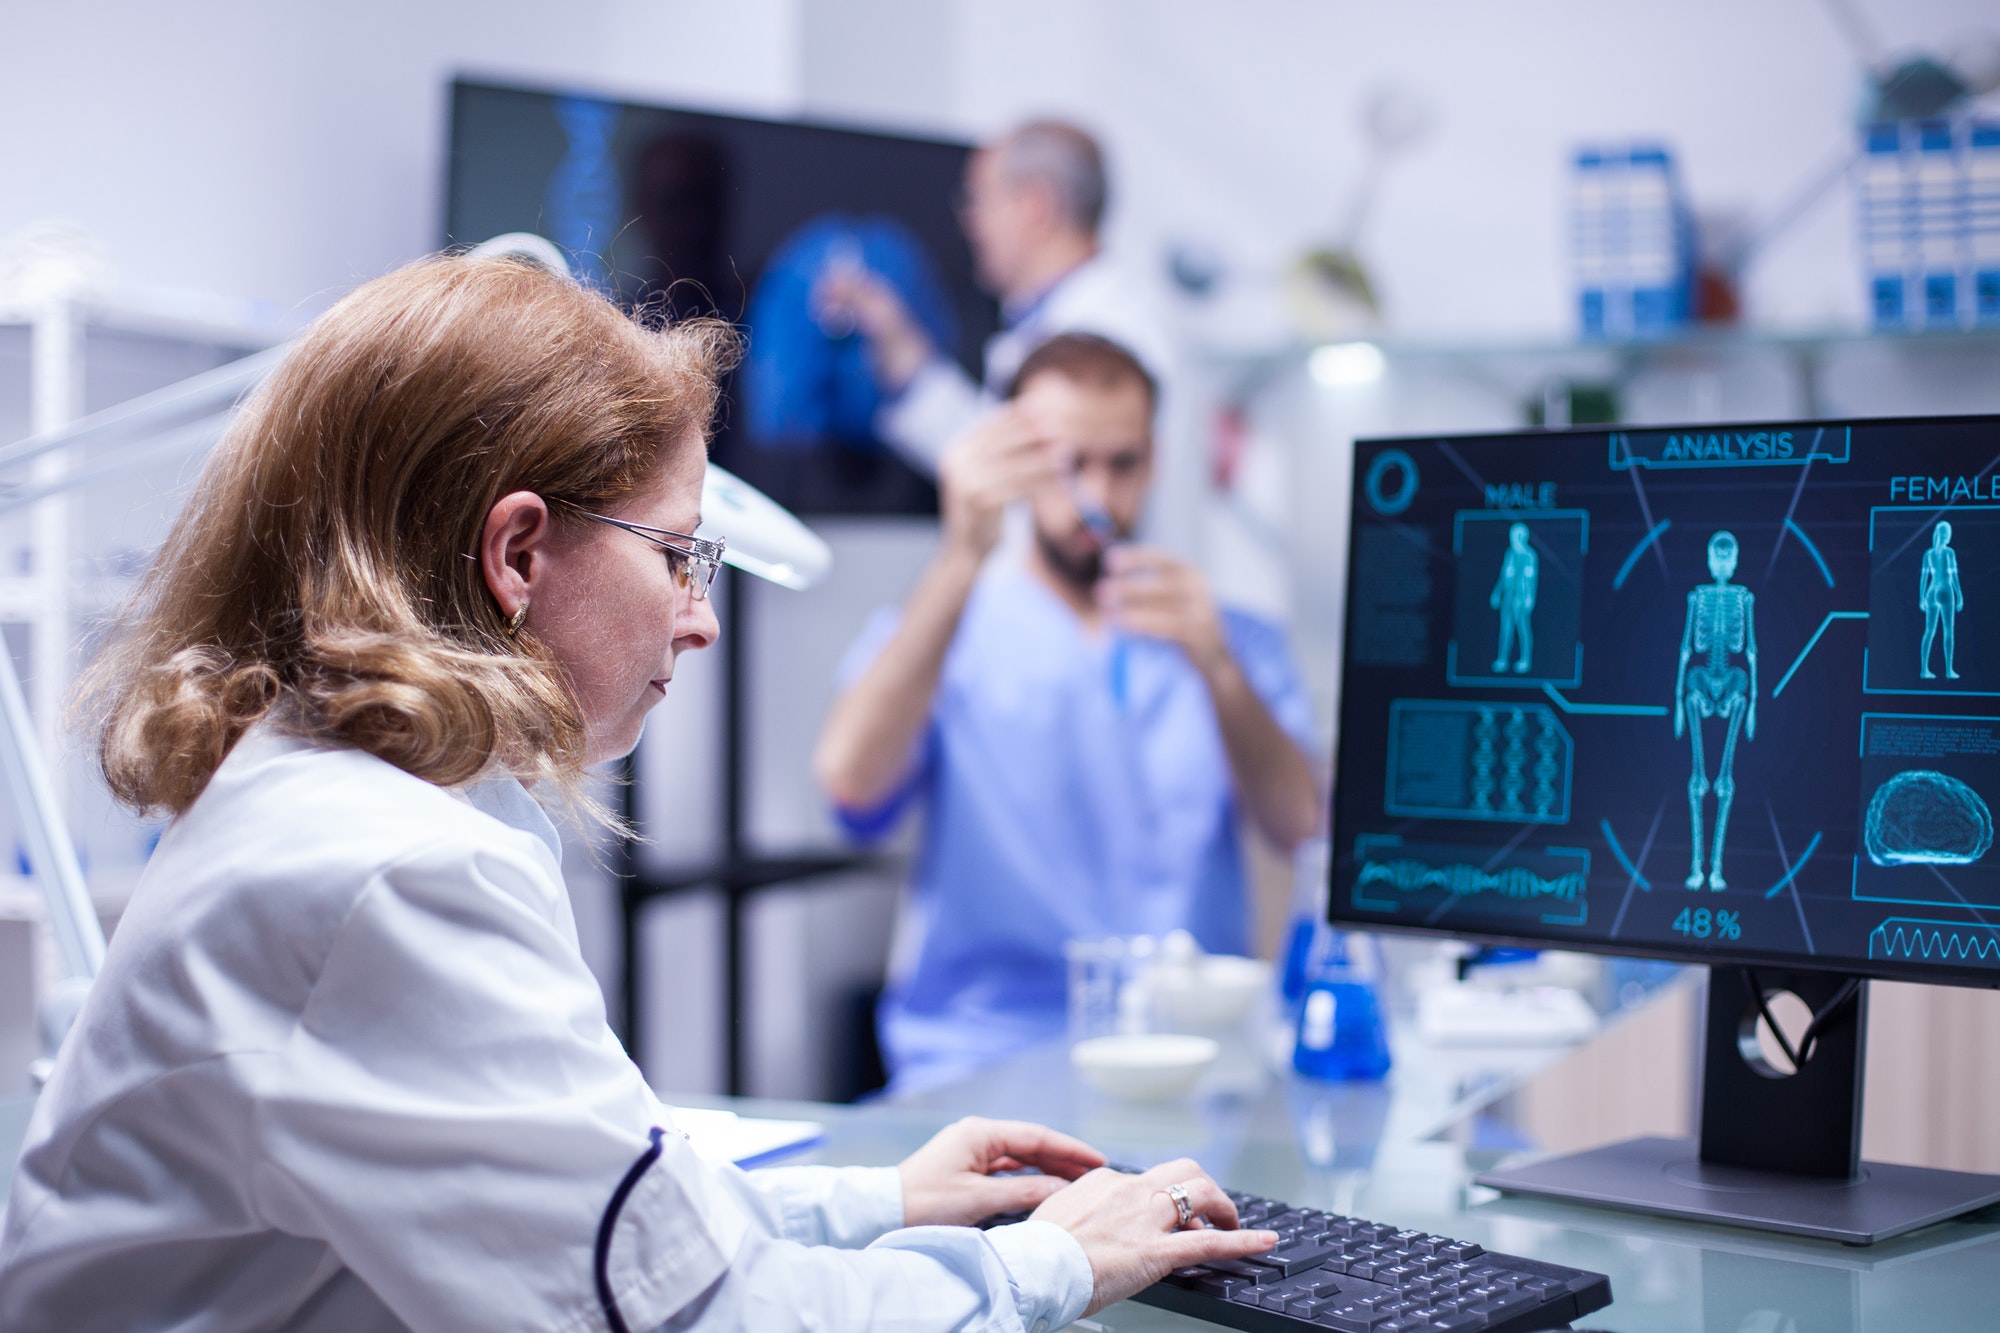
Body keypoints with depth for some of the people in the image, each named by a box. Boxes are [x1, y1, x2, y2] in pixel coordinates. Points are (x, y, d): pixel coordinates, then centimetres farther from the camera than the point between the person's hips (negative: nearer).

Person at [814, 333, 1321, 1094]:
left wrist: (1216, 668, -16)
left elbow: (1301, 828, 1)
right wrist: (963, 555, -20)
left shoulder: (1230, 641, 17)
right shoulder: (932, 630, 9)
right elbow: (850, 780, -13)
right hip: (982, 1054, -3)